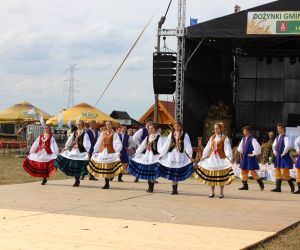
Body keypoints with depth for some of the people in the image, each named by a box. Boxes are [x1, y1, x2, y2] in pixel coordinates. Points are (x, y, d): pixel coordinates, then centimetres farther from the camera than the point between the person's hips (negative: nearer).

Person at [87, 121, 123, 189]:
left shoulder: (114, 134, -1)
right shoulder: (102, 133, 12)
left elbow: (117, 143, -10)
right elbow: (98, 143, 16)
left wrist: (118, 151, -24)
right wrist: (95, 151, 16)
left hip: (110, 152, -4)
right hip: (102, 152, 4)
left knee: (108, 168, -7)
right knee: (103, 168, 3)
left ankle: (107, 184, -1)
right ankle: (106, 183, 10)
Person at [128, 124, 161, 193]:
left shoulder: (158, 137, -4)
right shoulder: (147, 137, 16)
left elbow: (159, 147, -15)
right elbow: (142, 146, 16)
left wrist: (160, 155, -28)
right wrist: (136, 153, 12)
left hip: (154, 156, -6)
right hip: (146, 156, 6)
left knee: (152, 173, -9)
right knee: (147, 172, 6)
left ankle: (151, 187, -3)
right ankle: (149, 186, 15)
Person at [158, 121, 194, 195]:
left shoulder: (185, 135, 2)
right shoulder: (171, 135, 10)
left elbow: (188, 146, -5)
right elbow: (166, 145, 12)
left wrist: (190, 155, -14)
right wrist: (161, 153, 11)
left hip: (180, 156, -2)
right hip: (172, 155, 2)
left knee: (177, 173, -2)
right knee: (172, 173, 0)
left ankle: (175, 189, 2)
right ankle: (174, 189, 4)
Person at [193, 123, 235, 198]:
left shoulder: (225, 138, -3)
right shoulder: (212, 138, 13)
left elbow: (227, 149, -12)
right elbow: (208, 148, 16)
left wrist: (228, 157, -24)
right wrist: (203, 156, 14)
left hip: (221, 158, -5)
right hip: (212, 157, 5)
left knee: (221, 176, -4)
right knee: (211, 176, 5)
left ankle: (221, 193, 4)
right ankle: (212, 192, 13)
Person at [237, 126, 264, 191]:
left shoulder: (252, 139, -15)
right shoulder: (243, 139, 10)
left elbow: (257, 148, -25)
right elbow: (239, 148, 21)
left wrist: (253, 154, -17)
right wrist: (243, 152, 7)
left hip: (250, 158, -8)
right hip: (244, 157, 9)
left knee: (252, 171, -9)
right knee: (243, 171, 10)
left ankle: (261, 184, 3)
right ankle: (245, 185, 18)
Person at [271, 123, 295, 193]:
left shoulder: (285, 137, -11)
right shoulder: (277, 138, 13)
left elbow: (287, 146, -25)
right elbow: (273, 146, 27)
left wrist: (283, 153, -18)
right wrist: (275, 153, 14)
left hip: (284, 157, -8)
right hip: (278, 157, 8)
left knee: (285, 173, -9)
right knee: (278, 173, 6)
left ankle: (292, 187, 4)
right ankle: (278, 187, 9)